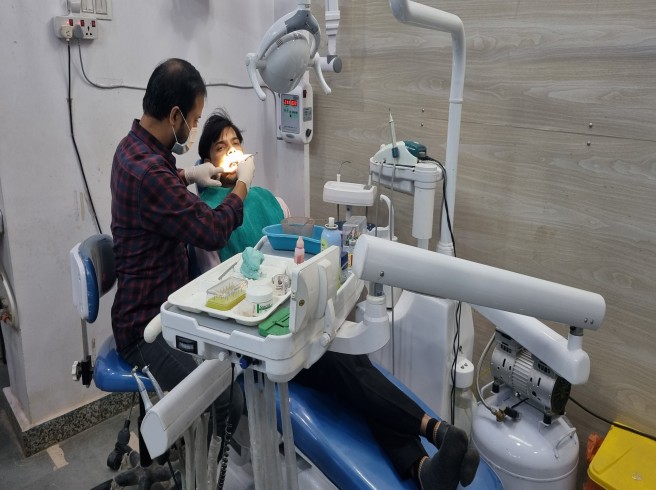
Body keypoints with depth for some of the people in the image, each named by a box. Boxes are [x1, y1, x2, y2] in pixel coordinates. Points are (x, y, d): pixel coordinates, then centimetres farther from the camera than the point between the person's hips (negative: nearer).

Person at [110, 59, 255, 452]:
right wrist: (242, 184, -6)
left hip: (163, 304, 11)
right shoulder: (148, 171, -29)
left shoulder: (135, 146, 5)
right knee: (229, 402, -20)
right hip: (148, 326, -11)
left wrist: (187, 176, 12)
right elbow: (214, 231, -23)